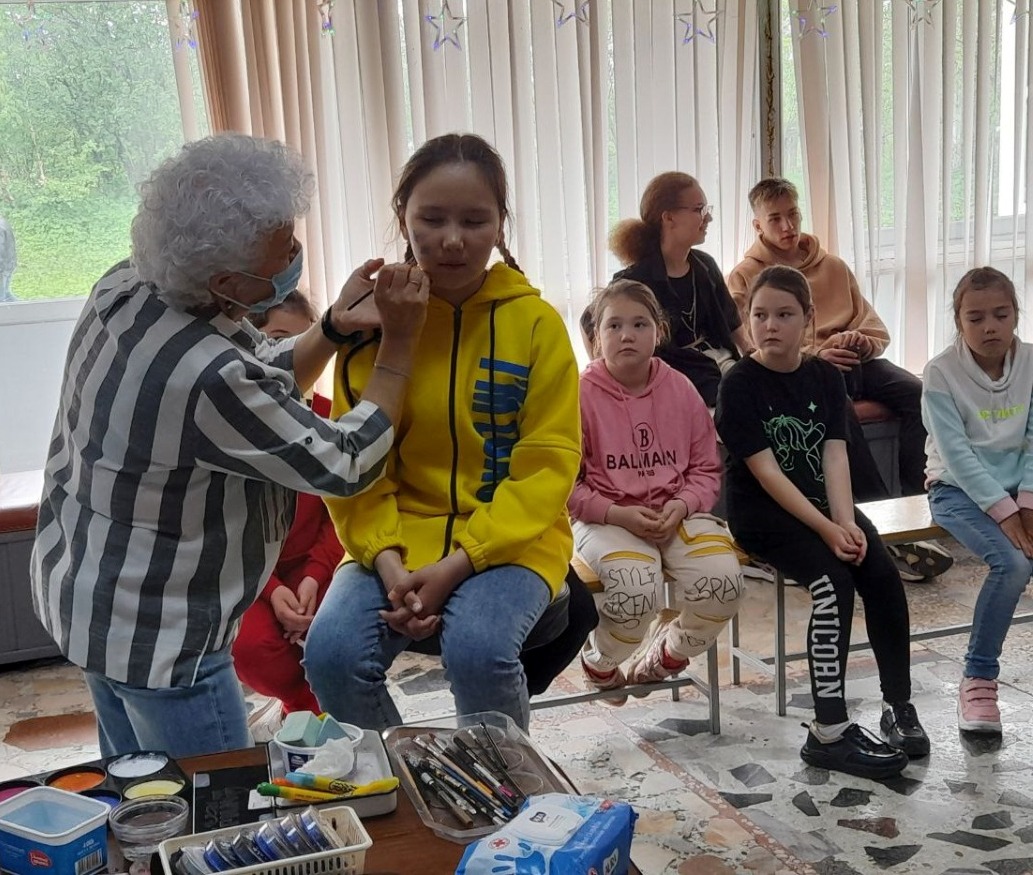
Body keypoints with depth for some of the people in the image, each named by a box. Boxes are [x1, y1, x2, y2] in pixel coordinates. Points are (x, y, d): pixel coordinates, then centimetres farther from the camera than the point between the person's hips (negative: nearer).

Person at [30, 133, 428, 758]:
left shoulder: (127, 285, -6)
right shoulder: (206, 377, -35)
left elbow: (265, 385, 8)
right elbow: (348, 466, -21)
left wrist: (334, 328, -7)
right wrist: (401, 341, -13)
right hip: (155, 637, -9)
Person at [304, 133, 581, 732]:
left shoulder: (536, 322, -5)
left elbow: (547, 463, -7)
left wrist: (458, 563, -17)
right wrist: (386, 560, -18)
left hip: (509, 539, -2)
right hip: (397, 540, 2)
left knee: (478, 650, -30)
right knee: (332, 655, -23)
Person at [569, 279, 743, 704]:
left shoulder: (681, 389, 4)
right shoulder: (582, 394, -7)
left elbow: (706, 469, 8)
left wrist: (680, 506, -11)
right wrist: (619, 515, -16)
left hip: (675, 515, 4)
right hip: (605, 519, -3)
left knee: (723, 584, -22)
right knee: (638, 591, -32)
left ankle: (664, 657, 13)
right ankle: (598, 661, 6)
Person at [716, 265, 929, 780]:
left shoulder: (825, 376, 6)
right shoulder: (739, 385, -10)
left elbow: (834, 454, -3)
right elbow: (766, 473, -16)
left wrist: (846, 521, -19)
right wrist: (827, 529, -22)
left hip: (822, 502, 5)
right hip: (761, 512, -5)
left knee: (884, 577, -18)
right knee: (833, 583, -27)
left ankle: (898, 707, -3)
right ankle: (829, 733, -23)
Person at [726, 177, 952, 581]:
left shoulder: (833, 267, 23)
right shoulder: (744, 277, 10)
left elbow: (876, 331, 20)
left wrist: (860, 342, -6)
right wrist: (813, 354, -15)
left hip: (852, 362, 5)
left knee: (918, 393, -25)